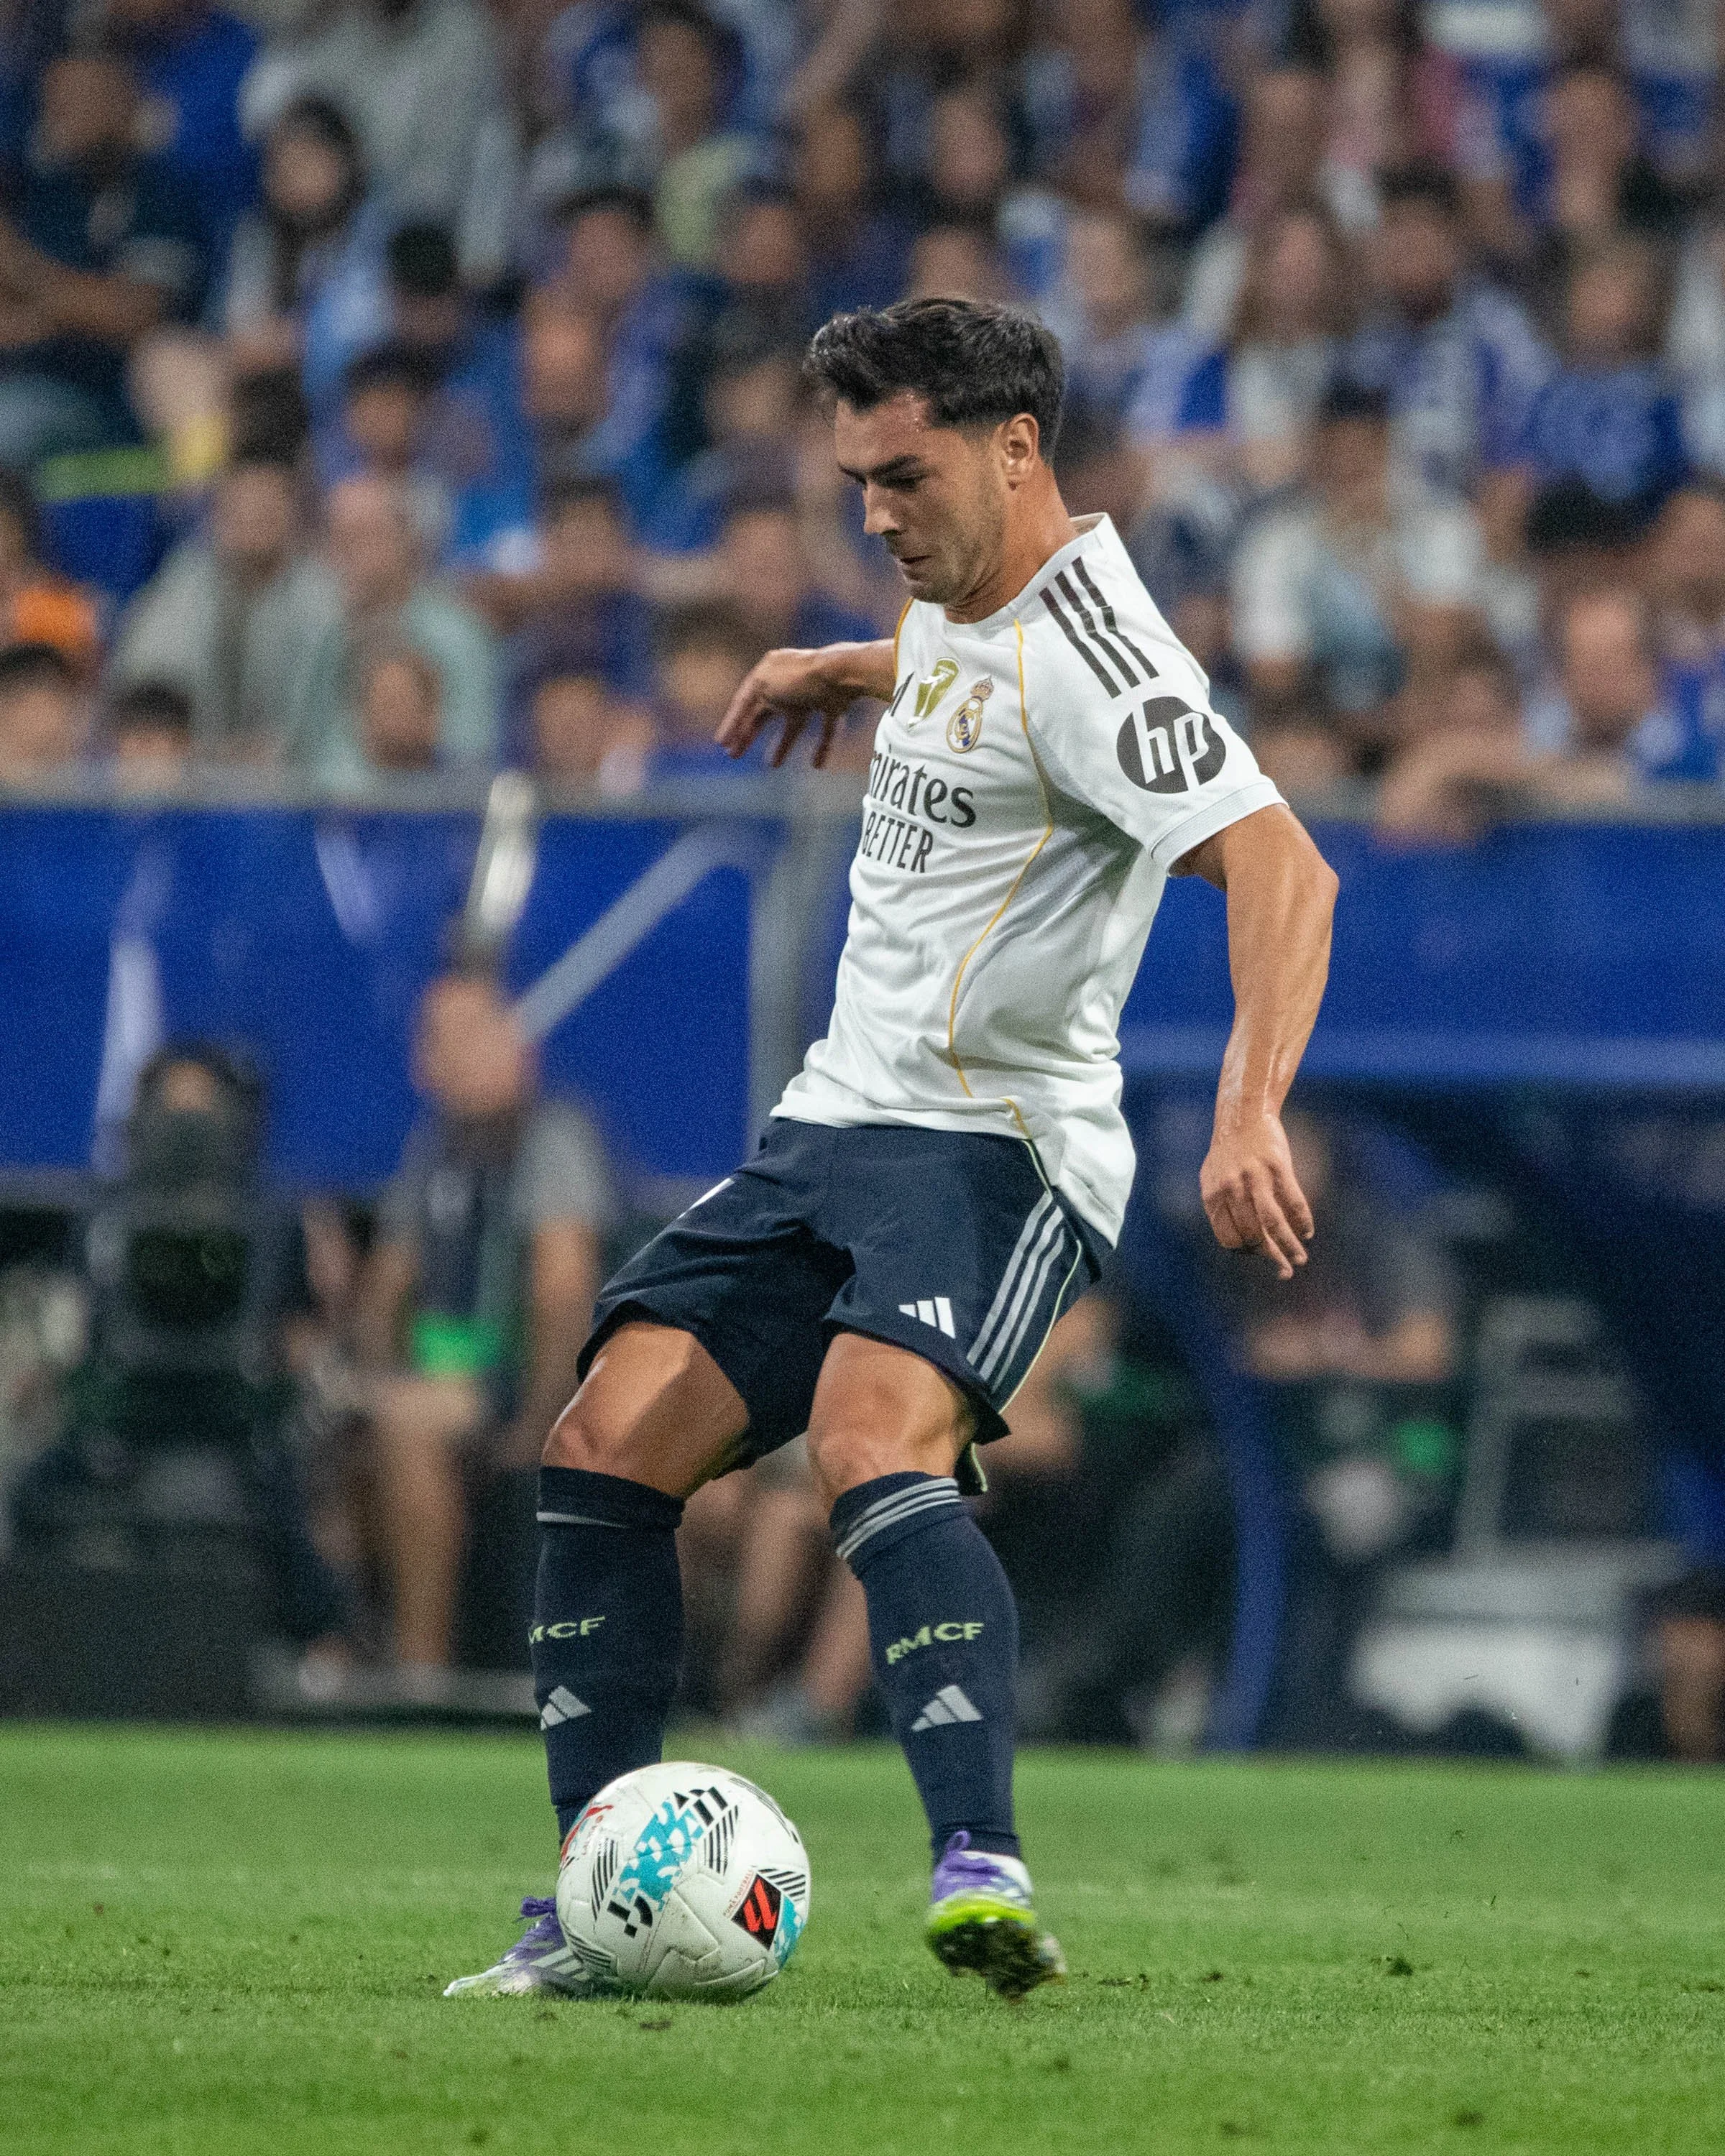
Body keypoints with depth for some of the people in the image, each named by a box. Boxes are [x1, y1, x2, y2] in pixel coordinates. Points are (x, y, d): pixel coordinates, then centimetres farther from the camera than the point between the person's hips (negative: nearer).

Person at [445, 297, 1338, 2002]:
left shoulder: (1087, 651, -18)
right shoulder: (957, 600, 11)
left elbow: (1279, 866, -30)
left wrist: (1251, 1110, -41)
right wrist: (850, 670, 35)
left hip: (995, 1145, -9)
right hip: (835, 1131, 9)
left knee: (875, 1444, -34)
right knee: (604, 1449, -3)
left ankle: (979, 1874, -44)